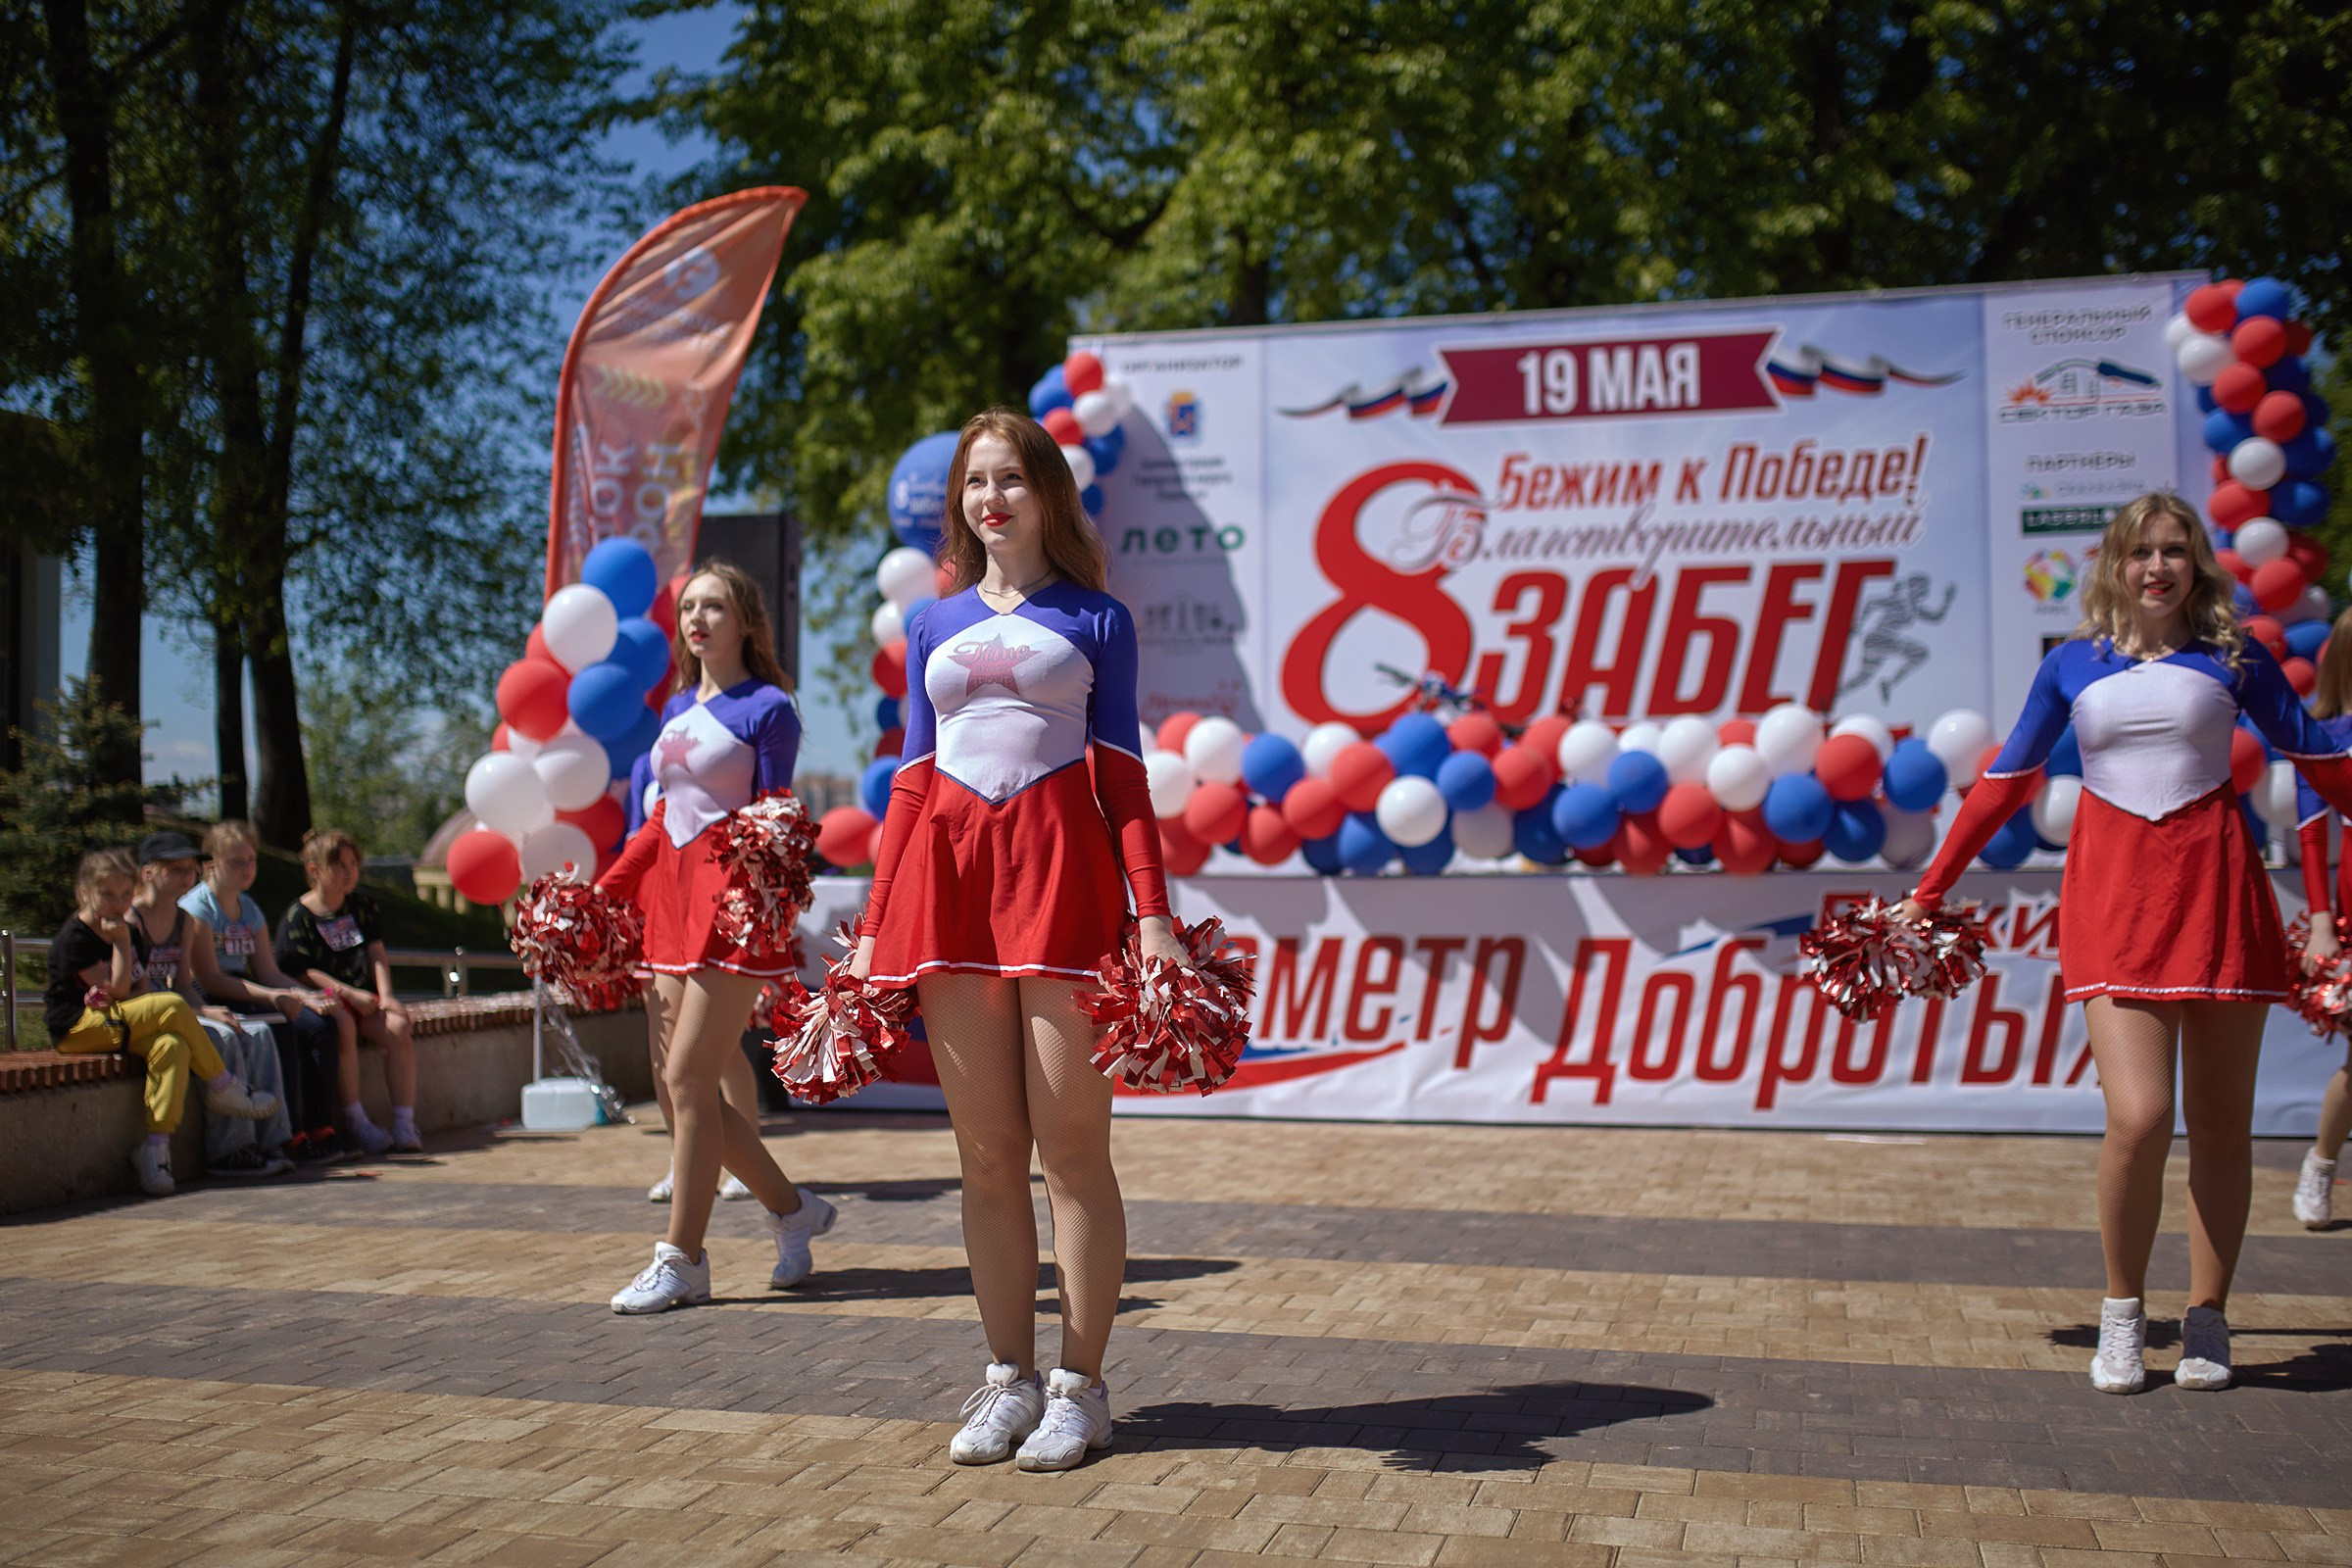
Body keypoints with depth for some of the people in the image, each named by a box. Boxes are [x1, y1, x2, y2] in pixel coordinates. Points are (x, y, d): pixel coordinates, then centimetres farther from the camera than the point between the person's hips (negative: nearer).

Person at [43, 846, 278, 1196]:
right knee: (173, 1007, -26)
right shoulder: (74, 937, -9)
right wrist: (122, 942, -12)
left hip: (113, 1022, 8)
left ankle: (155, 1145, -30)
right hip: (77, 1027, -7)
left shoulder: (129, 932, 16)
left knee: (172, 1047, -26)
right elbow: (117, 988, -15)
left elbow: (141, 987, 15)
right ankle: (222, 1088, -14)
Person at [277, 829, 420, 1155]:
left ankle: (404, 1126, -26)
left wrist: (385, 995, -8)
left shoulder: (363, 903, 12)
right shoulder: (298, 916, -4)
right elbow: (304, 972, -11)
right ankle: (355, 1122, -30)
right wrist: (350, 994, -21)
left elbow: (376, 953, 9)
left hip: (363, 995, 4)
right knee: (343, 1026, -37)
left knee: (398, 1027, -25)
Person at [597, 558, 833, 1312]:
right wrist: (604, 891, 19)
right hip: (672, 897, 8)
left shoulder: (767, 708, -4)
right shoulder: (677, 708, 17)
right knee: (686, 1085, 7)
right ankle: (791, 1208, 24)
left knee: (687, 1078, -8)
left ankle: (681, 1260, 1)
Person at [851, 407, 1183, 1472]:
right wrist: (875, 923, 10)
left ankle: (1080, 1384, 6)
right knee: (985, 1153, 5)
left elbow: (1122, 774, 5)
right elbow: (911, 783, 16)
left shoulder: (1093, 619, 9)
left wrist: (1153, 909, -5)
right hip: (947, 866, 3)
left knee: (1070, 1141, -3)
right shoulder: (933, 625, 18)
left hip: (1060, 858, -3)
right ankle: (1010, 1376, 14)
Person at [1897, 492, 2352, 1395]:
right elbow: (2007, 780, 14)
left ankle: (2207, 1319, 19)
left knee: (2220, 1122, 5)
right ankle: (2121, 1314, 6)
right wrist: (1932, 888, 16)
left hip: (2216, 884, 1)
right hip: (2113, 889, -1)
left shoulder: (2232, 656, 6)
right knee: (2139, 1116, -14)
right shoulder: (2073, 665, 8)